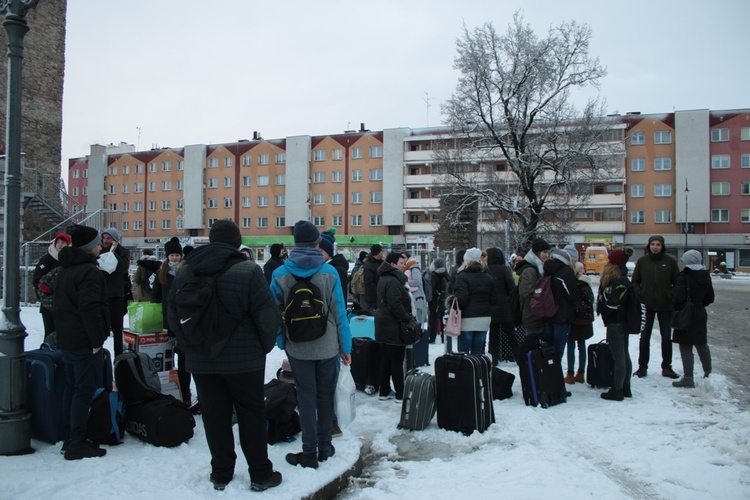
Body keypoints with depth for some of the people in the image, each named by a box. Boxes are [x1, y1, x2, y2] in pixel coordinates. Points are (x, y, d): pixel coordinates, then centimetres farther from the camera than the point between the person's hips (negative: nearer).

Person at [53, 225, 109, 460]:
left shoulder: (65, 269, 15)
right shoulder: (89, 271, -17)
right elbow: (91, 308, -24)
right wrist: (97, 340, -19)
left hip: (68, 340, 10)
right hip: (85, 341, -10)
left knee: (72, 388, 16)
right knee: (84, 391, -4)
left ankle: (70, 438, 24)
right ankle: (77, 443, 0)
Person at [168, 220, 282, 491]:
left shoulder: (185, 271, 2)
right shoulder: (247, 270, -15)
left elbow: (173, 314, 11)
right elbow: (267, 315, -15)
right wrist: (265, 346, 2)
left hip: (201, 360, 4)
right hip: (244, 359, -4)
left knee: (214, 416, 13)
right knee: (251, 415, 9)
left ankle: (221, 474, 24)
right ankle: (260, 474, 18)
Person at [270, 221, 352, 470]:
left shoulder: (280, 274, -7)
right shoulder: (329, 272, -9)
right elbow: (339, 312, -7)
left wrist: (281, 342, 8)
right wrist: (346, 347, 1)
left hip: (298, 347, 0)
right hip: (327, 346, 0)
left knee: (306, 397, 9)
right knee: (325, 395, 14)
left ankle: (309, 452, 13)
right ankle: (324, 447, 25)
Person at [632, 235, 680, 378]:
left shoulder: (670, 261, 0)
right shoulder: (642, 261, 2)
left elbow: (677, 282, 3)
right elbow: (635, 281, 6)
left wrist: (674, 298, -6)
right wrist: (640, 296, -5)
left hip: (666, 306, 0)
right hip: (647, 305, 0)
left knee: (666, 337, 8)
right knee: (645, 337, 6)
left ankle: (666, 367, 18)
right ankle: (642, 367, 14)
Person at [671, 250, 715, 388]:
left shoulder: (684, 276, -16)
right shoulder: (705, 276, 6)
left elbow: (679, 297, -23)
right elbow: (710, 298, 11)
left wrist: (675, 307, -6)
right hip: (700, 314, 7)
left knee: (686, 347, -2)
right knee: (702, 344, 22)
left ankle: (688, 378, -2)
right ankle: (708, 372, 35)